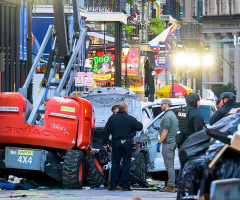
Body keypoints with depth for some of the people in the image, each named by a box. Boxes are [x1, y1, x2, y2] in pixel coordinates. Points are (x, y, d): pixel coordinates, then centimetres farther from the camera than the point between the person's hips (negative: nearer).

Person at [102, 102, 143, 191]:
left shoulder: (112, 118, 4)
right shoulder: (130, 119, -4)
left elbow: (106, 131, 4)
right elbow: (140, 127, 4)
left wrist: (104, 143, 9)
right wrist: (139, 123, 26)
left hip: (116, 143, 2)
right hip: (127, 143, -2)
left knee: (115, 164, 7)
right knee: (126, 164, 4)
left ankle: (113, 185, 5)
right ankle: (125, 185, 1)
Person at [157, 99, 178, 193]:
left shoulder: (167, 116, -15)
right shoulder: (173, 114, 18)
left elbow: (165, 131, -19)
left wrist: (159, 142, -16)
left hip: (168, 143, -10)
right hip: (173, 142, 10)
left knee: (169, 165, -9)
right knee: (171, 165, 13)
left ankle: (170, 186, -10)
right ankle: (171, 185, 16)